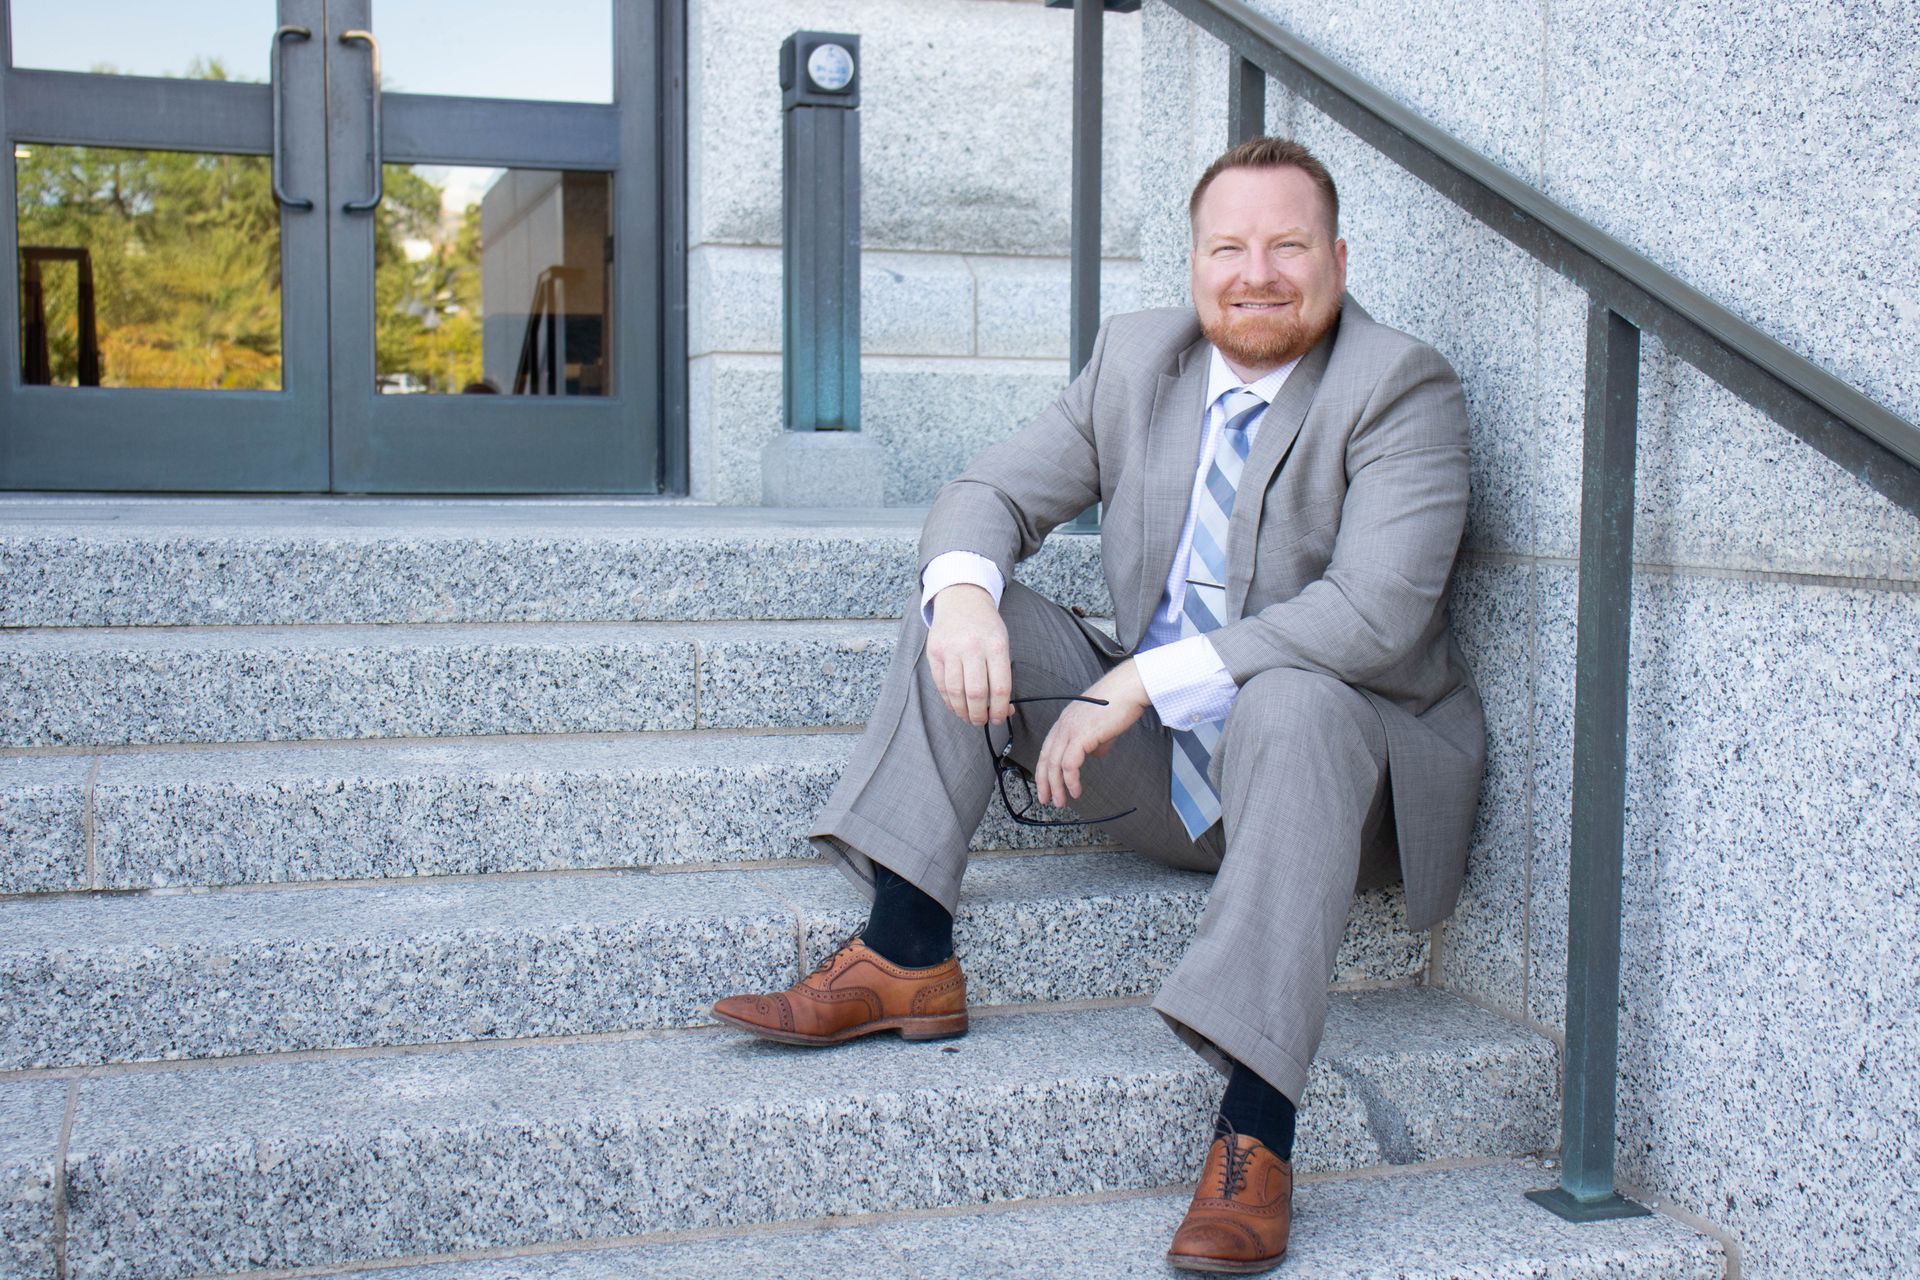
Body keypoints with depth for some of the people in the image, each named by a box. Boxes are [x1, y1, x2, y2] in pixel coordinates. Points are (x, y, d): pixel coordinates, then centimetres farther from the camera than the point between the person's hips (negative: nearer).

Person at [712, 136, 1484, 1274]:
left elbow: (1376, 612, -26)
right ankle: (907, 961, -13)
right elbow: (994, 494, 3)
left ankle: (1255, 1135, -40)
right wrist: (963, 592, -23)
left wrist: (1139, 683, -30)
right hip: (1162, 762, 6)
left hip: (1352, 760, -5)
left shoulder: (1402, 389, -13)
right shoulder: (1138, 356, 5)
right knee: (964, 604, -6)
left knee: (1288, 702, -39)